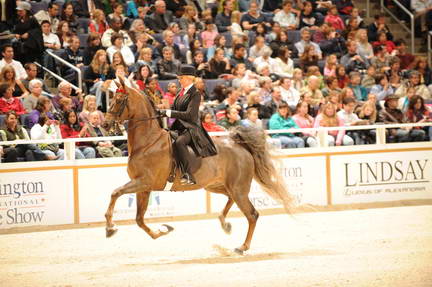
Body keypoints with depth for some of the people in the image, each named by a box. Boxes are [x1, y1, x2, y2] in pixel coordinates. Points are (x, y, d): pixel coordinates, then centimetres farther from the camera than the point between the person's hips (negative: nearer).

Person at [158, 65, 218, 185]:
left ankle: (188, 175, -38)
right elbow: (175, 108, 18)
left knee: (179, 142, -36)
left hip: (191, 128, -10)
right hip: (180, 127, 10)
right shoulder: (182, 92, 14)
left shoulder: (195, 94, -11)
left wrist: (169, 113, -20)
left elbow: (189, 114, -19)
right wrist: (164, 112, -3)